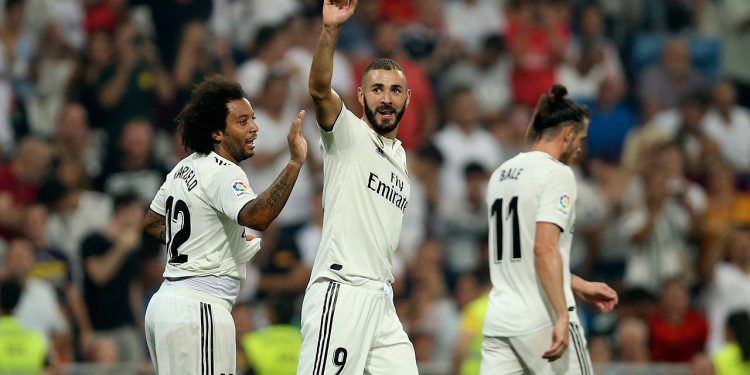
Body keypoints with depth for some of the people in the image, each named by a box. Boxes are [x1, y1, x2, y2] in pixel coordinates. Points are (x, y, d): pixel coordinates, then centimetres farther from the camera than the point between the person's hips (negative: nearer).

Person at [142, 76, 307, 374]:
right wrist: (295, 163, -36)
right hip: (198, 308, -10)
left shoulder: (186, 168, 15)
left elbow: (152, 224, 28)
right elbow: (256, 217, -33)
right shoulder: (223, 173, -14)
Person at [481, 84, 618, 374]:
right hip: (542, 318, -7)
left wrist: (581, 287, 30)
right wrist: (563, 317, -23)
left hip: (499, 320, 7)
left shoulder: (501, 174, 17)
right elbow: (545, 250, -20)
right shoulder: (556, 173, -8)